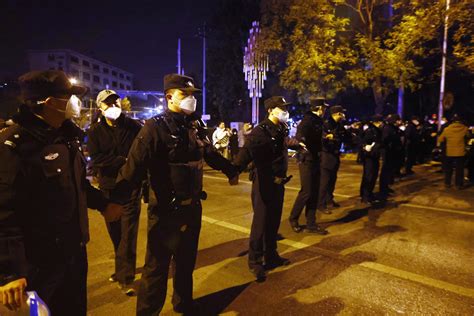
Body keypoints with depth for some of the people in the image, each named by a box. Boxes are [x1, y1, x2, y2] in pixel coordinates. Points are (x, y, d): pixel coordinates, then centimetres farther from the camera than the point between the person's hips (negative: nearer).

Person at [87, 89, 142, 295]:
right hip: (108, 188, 3)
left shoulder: (133, 127, -3)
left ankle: (125, 277, 7)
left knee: (128, 232, -2)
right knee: (115, 232, 15)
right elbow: (96, 160, -9)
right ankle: (122, 268, 34)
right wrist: (123, 160, -16)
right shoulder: (95, 130, 2)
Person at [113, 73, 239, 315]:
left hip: (193, 206, 7)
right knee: (157, 265, 6)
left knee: (187, 260, 22)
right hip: (166, 209, -7)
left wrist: (230, 171, 31)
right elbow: (135, 165, -23)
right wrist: (115, 199, -32)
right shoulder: (155, 127, -14)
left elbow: (210, 154, 22)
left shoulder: (195, 125, 7)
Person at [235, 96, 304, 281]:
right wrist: (236, 169, -49)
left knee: (274, 222, 17)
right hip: (263, 183, -8)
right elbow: (247, 150, -32)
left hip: (278, 183, 8)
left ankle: (271, 256, 33)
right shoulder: (261, 130, -16)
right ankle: (255, 262, 15)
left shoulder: (281, 130, 10)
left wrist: (297, 145, 54)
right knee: (261, 222, 0)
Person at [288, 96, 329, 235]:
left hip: (315, 160, 9)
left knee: (314, 193, 10)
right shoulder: (308, 120, -14)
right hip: (307, 160, -9)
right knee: (306, 192, -3)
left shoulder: (317, 121, 13)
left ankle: (311, 224, 19)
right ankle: (293, 219, 18)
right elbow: (300, 138, -28)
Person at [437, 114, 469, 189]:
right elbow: (468, 136, 12)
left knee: (448, 169, 13)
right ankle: (459, 184, 10)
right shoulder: (465, 128, -7)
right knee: (459, 169, 7)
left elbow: (440, 139, 1)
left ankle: (447, 183, 17)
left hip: (449, 152, 1)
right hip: (460, 152, 0)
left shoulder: (447, 129, -7)